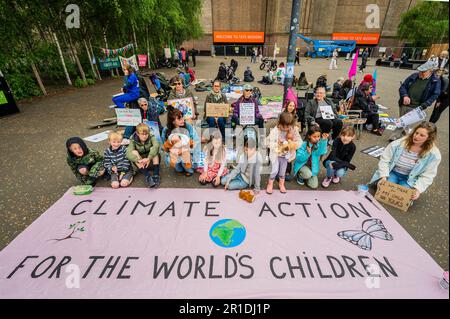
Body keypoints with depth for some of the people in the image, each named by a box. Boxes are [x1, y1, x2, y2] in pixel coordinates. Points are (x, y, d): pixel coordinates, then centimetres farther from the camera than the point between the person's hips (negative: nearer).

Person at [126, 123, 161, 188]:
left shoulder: (151, 137, -14)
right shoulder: (133, 140, -12)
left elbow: (156, 145, -35)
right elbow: (128, 153, -27)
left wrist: (148, 158, -47)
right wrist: (138, 160, -45)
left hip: (151, 161, -1)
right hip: (140, 164, 1)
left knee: (154, 149, -25)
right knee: (134, 152, -25)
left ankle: (156, 175, -32)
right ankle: (147, 176, -39)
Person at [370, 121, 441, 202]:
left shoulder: (434, 154, -14)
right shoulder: (400, 143, -15)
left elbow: (427, 176, -10)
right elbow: (384, 159, -10)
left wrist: (418, 189, -23)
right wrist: (383, 176, -18)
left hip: (410, 179, 0)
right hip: (393, 173, 0)